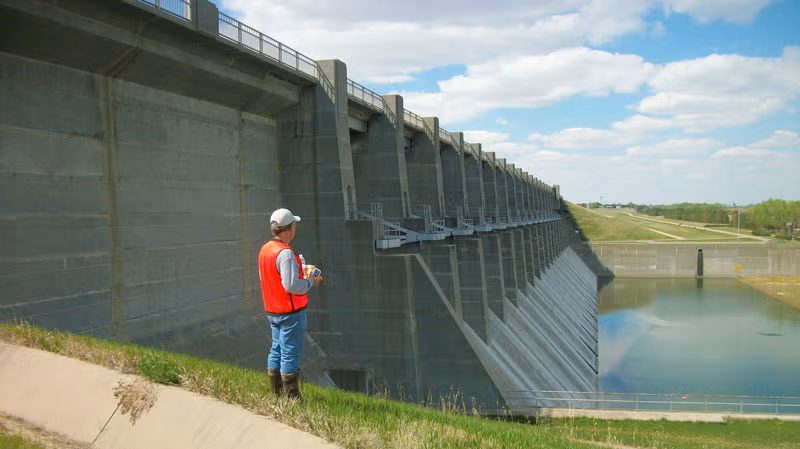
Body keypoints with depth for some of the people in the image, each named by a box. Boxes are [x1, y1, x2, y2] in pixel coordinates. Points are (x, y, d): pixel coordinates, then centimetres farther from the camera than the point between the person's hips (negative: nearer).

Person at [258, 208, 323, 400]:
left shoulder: (265, 249, 6)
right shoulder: (285, 253, -22)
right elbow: (292, 285, -27)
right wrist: (311, 282, -10)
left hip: (272, 310, 9)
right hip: (291, 312, -9)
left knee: (276, 351, 16)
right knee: (290, 354, -1)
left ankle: (276, 396, 24)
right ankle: (292, 398, 6)